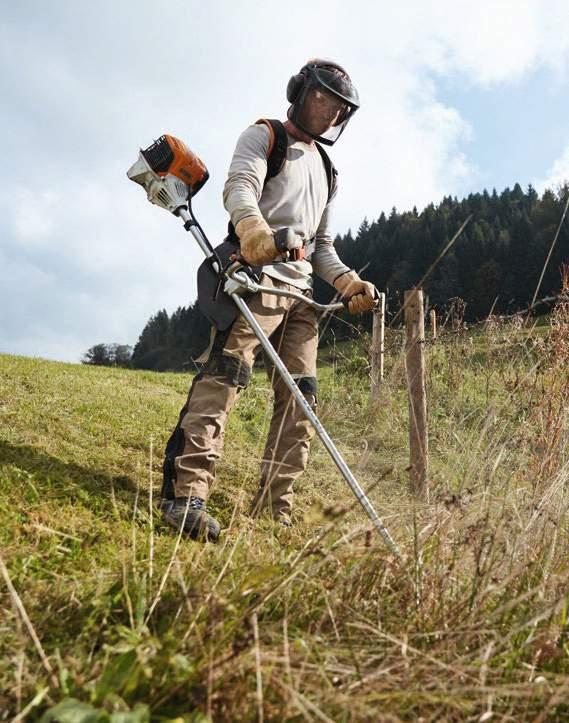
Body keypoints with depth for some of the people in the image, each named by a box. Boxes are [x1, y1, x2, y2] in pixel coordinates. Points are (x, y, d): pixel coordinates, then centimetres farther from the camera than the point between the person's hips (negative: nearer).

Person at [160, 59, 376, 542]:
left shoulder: (326, 170, 31)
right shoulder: (264, 137, 11)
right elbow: (240, 187, -12)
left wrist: (349, 282, 9)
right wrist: (253, 227, -35)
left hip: (302, 290, 8)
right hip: (257, 275, -7)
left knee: (301, 400, 0)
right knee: (226, 374, -23)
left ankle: (276, 510, 4)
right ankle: (187, 494, -26)